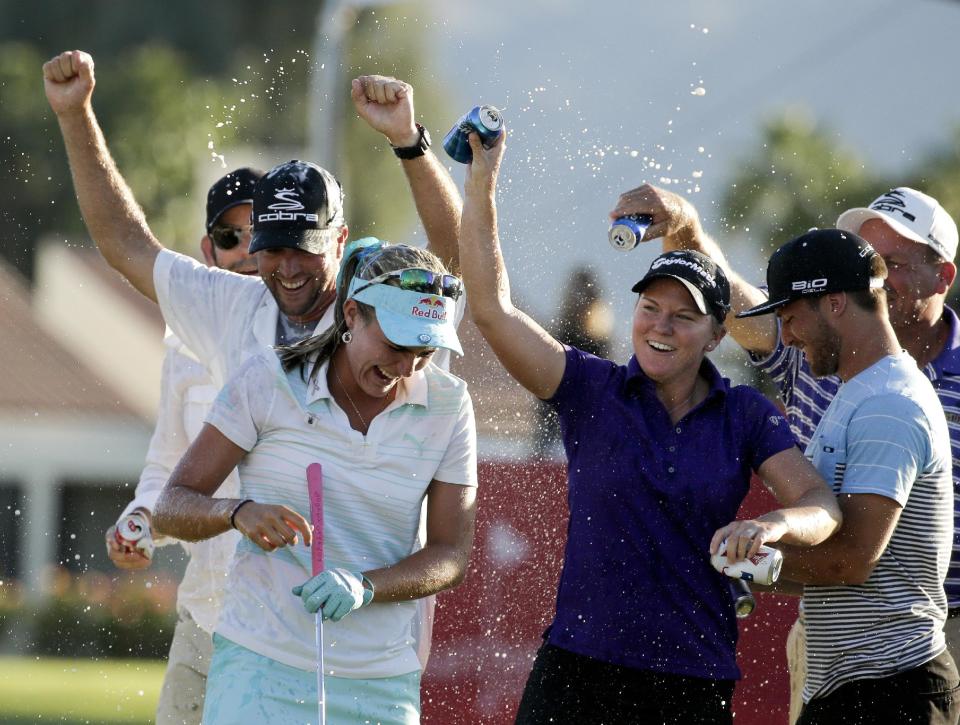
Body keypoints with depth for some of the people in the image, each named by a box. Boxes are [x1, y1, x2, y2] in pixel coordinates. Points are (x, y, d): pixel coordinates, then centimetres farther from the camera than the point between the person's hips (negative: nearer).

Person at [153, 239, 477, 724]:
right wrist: (240, 512, -25)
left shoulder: (449, 406, 2)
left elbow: (450, 555, 1)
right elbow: (171, 507, -3)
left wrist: (363, 587, -18)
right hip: (259, 666, -2)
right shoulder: (267, 381, -4)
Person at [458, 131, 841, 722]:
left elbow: (822, 505, -6)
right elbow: (492, 309, -6)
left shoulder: (745, 415, 5)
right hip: (580, 671, -1)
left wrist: (774, 525, -30)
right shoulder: (593, 390, 3)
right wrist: (481, 187, -13)